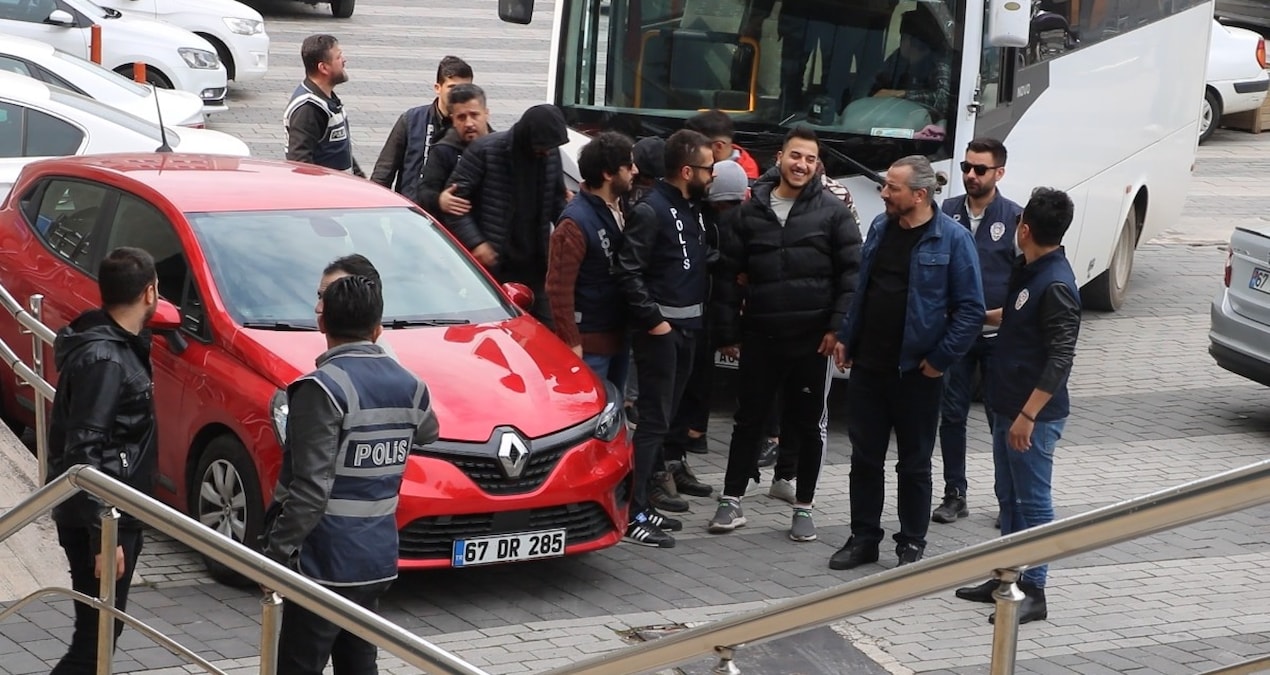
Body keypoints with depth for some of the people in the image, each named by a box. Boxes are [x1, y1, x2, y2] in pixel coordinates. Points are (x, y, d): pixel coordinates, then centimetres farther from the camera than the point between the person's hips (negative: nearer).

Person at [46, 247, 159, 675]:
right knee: (96, 639, -8)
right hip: (98, 521, -10)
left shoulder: (119, 345, 9)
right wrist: (104, 535, -25)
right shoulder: (103, 359, -20)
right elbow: (83, 451, -24)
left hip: (116, 515, 10)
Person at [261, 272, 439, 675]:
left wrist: (276, 551, -17)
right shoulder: (408, 385, 5)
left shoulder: (324, 388, -17)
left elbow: (311, 489, -22)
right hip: (377, 560, 7)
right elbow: (427, 432, 29)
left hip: (325, 562, -7)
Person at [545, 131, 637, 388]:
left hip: (619, 335, 9)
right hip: (590, 342, -9)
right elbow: (559, 287, -20)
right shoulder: (575, 223, -18)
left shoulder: (617, 211, 9)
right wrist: (571, 342, -20)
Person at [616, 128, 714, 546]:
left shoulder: (692, 209, 12)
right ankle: (634, 515, -6)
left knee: (663, 417, 13)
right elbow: (629, 271, -19)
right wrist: (652, 319, -19)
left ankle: (646, 503, 21)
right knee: (654, 421, -8)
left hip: (686, 327, 9)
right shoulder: (651, 211, -14)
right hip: (660, 330, -9)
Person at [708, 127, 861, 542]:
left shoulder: (833, 212, -1)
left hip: (813, 338, -2)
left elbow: (852, 271, -4)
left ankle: (803, 508, 18)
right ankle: (732, 501, 16)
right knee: (749, 420, 8)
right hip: (760, 336, 2)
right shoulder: (752, 211, 4)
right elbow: (729, 273, 6)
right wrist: (729, 331, 2)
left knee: (809, 424, 7)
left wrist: (838, 325, -11)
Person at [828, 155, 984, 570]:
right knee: (865, 456, 11)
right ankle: (864, 537, 22)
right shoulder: (880, 228, 7)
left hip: (916, 372, -5)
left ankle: (912, 544, 19)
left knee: (914, 462, 8)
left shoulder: (952, 239, -12)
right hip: (867, 365, 5)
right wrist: (846, 337, 10)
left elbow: (971, 309, -12)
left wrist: (940, 358, -13)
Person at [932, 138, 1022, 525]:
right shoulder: (946, 213, 4)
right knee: (951, 415, 7)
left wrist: (1005, 313, -15)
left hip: (998, 335, -3)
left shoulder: (1014, 218, -5)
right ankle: (954, 495, 17)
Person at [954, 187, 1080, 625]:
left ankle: (1033, 592, 5)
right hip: (1008, 407, 10)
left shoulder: (1056, 285, -21)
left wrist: (1028, 415, -25)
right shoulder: (1028, 271, 9)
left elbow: (1061, 359, -24)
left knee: (1033, 502, -2)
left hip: (1035, 414, -10)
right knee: (1010, 498, 17)